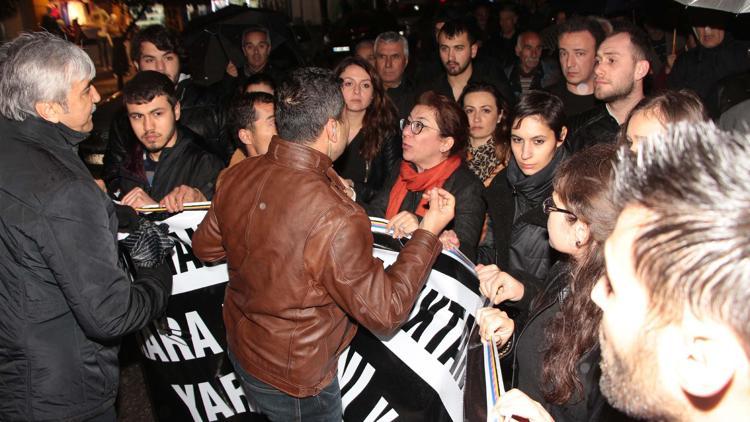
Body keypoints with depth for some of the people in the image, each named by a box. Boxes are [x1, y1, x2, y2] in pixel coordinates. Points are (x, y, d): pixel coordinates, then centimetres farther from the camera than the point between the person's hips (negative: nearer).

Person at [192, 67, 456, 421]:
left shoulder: (238, 176, -13)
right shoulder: (335, 218, -35)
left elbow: (204, 247, 5)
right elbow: (385, 313, -24)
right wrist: (428, 232, -17)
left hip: (240, 348, 6)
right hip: (294, 380, -6)